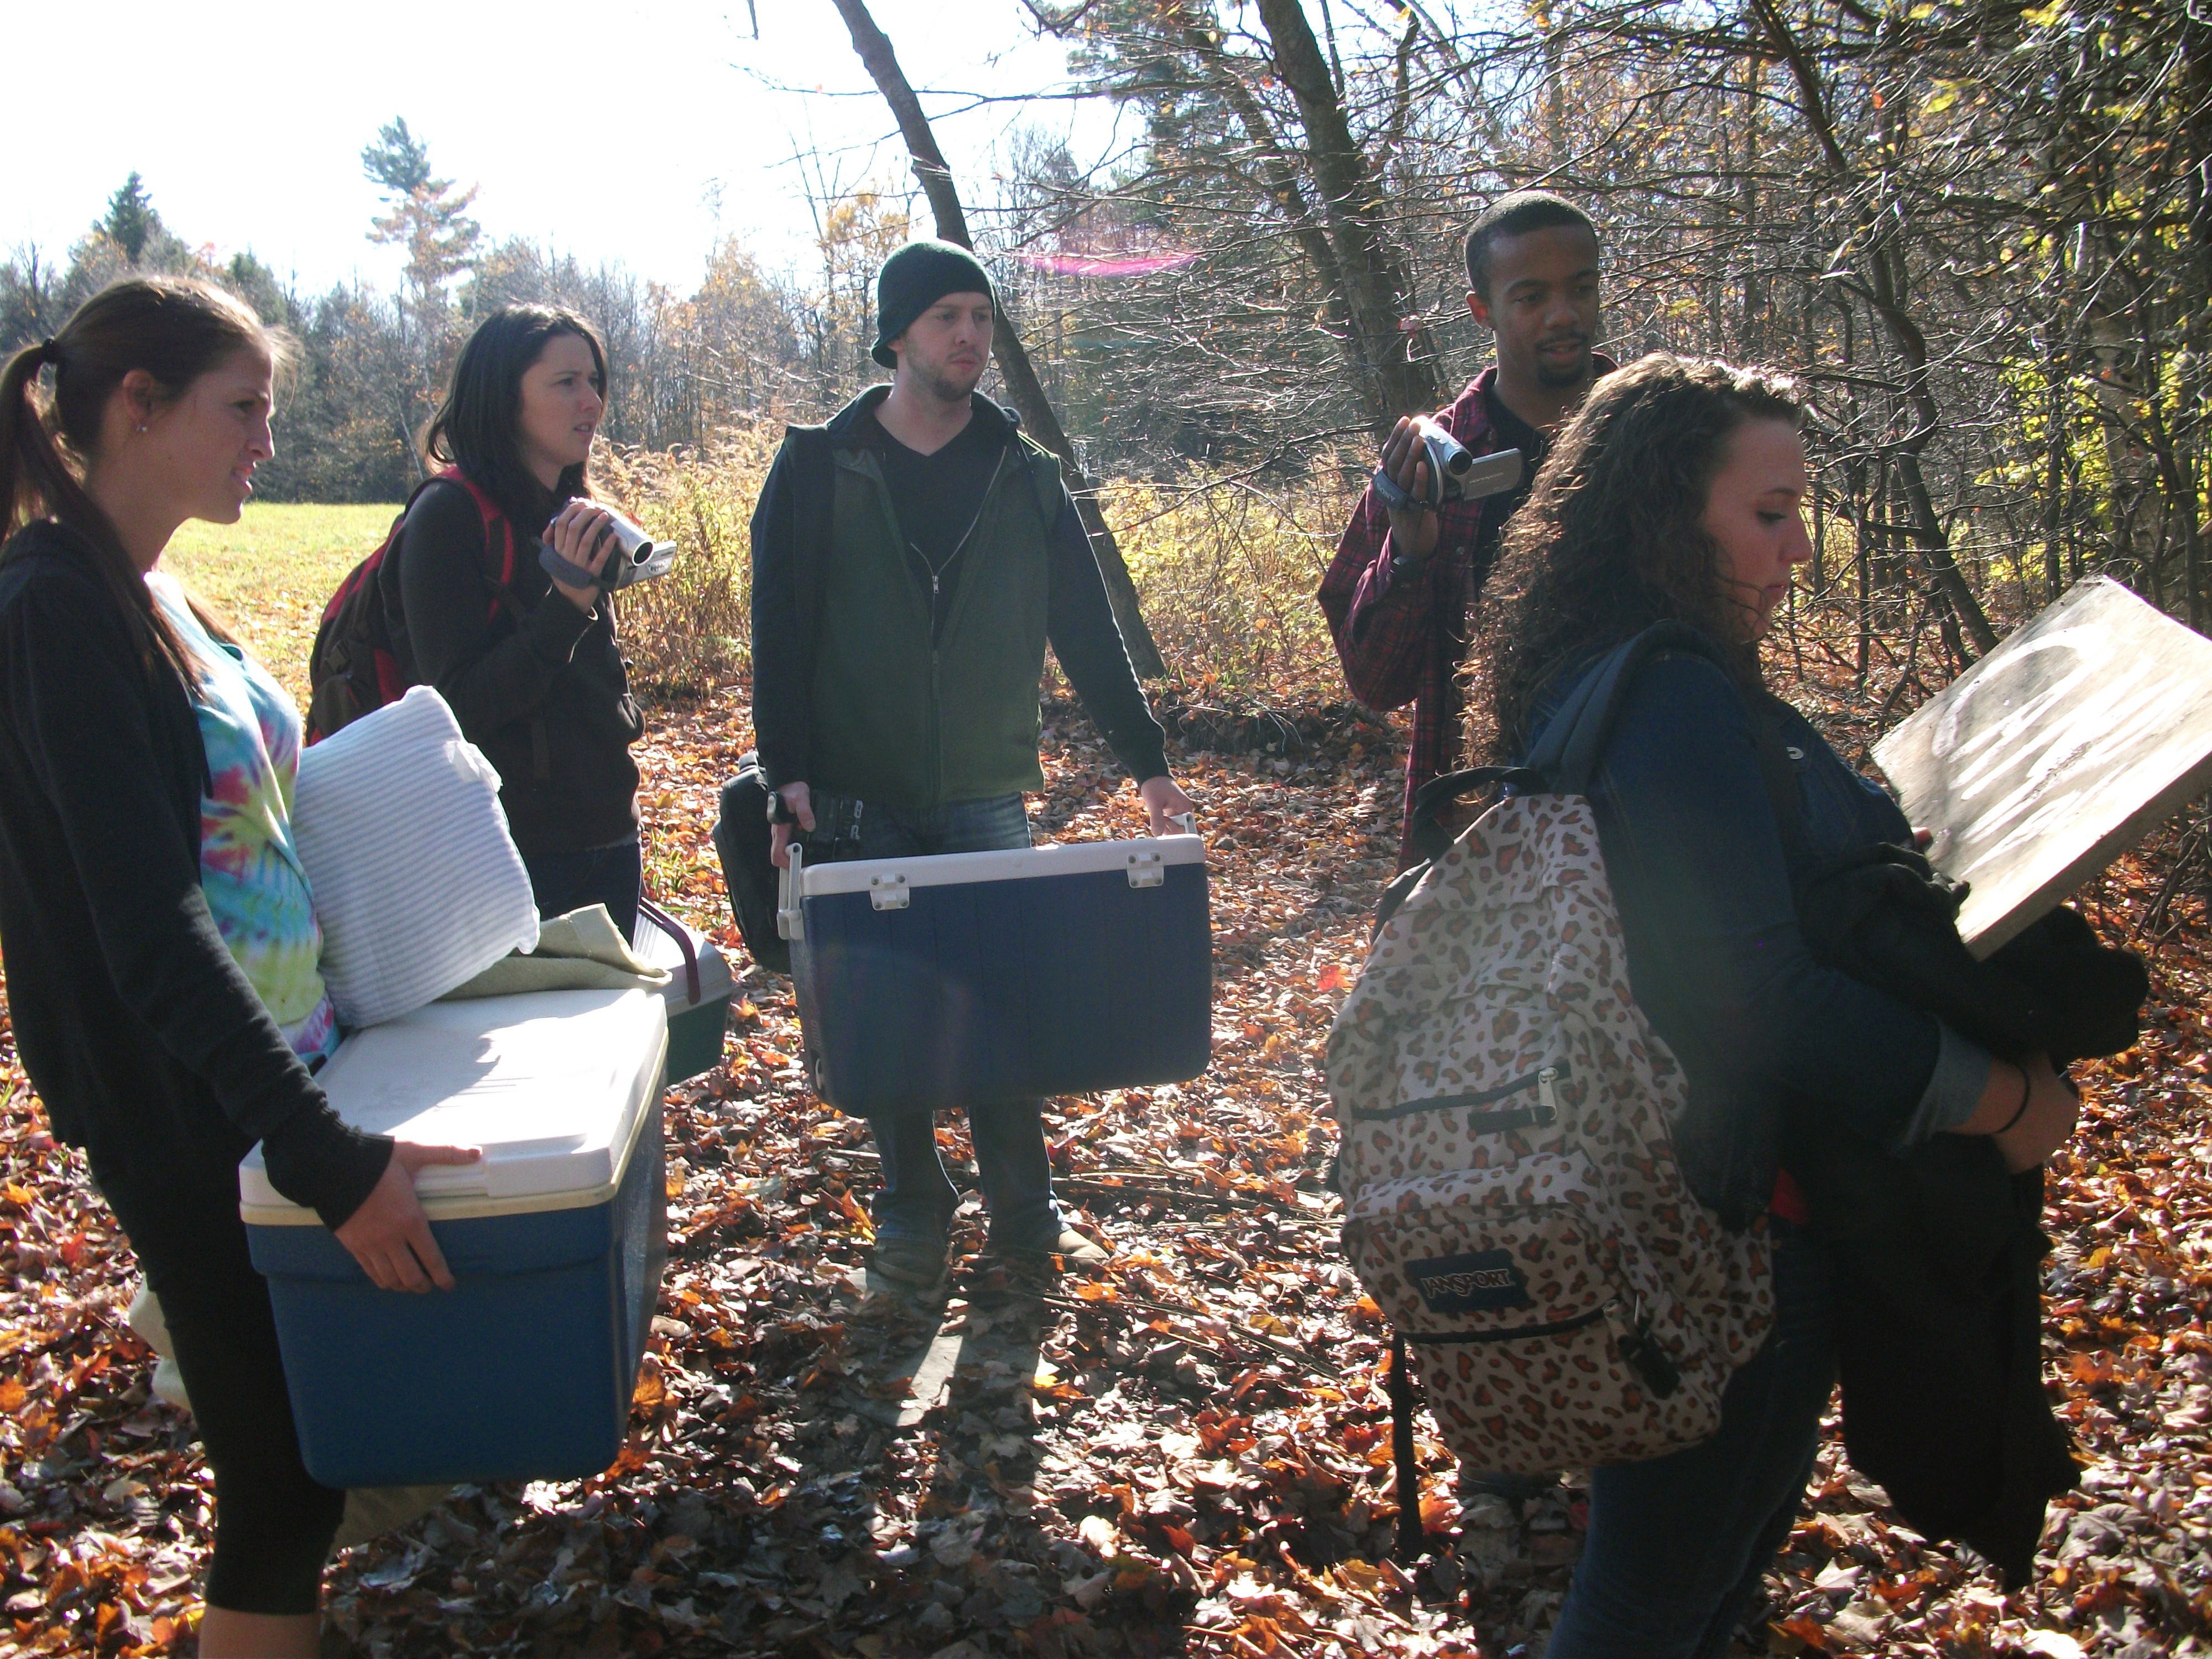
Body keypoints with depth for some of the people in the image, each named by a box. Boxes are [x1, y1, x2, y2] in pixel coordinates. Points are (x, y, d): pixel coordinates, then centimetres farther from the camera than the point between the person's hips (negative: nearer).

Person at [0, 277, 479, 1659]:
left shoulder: (152, 595, 8)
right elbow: (149, 930, -25)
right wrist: (327, 1156, -28)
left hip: (287, 1062, 9)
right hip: (190, 1119, -9)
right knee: (284, 1472, 1)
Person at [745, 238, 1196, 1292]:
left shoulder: (1023, 476, 6)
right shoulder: (819, 466, 0)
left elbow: (1085, 630, 8)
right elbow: (780, 631, -2)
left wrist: (1146, 760, 4)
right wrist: (788, 772, -11)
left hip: (985, 799, 1)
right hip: (857, 802, -1)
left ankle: (1025, 1215, 15)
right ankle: (911, 1215, 20)